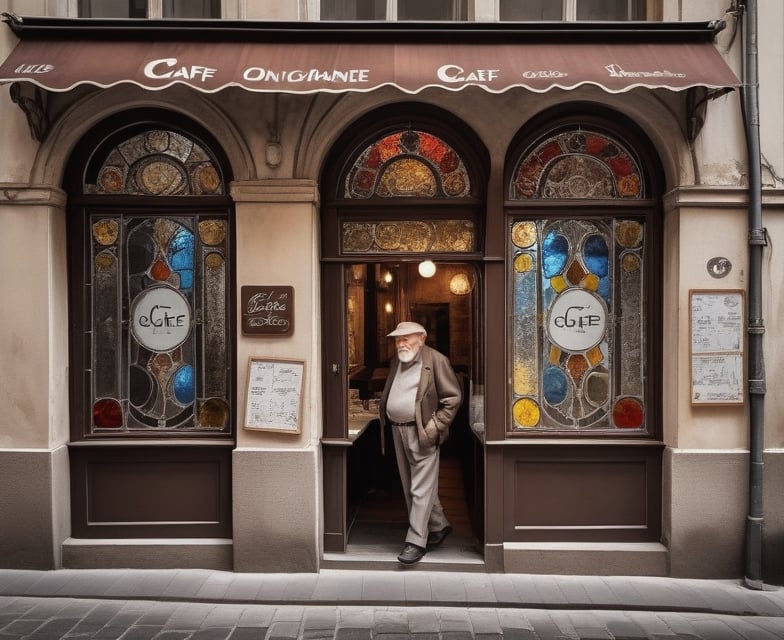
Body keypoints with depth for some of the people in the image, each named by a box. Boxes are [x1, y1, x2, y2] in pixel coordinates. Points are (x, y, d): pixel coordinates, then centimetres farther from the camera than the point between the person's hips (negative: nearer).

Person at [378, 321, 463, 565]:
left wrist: (435, 426, -14)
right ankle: (439, 526, 31)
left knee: (421, 489, -5)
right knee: (411, 487, 15)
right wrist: (386, 417, 10)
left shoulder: (436, 360, -9)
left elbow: (453, 397, -10)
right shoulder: (396, 360, 12)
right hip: (398, 431, 8)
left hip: (422, 433, -8)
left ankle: (416, 541, 1)